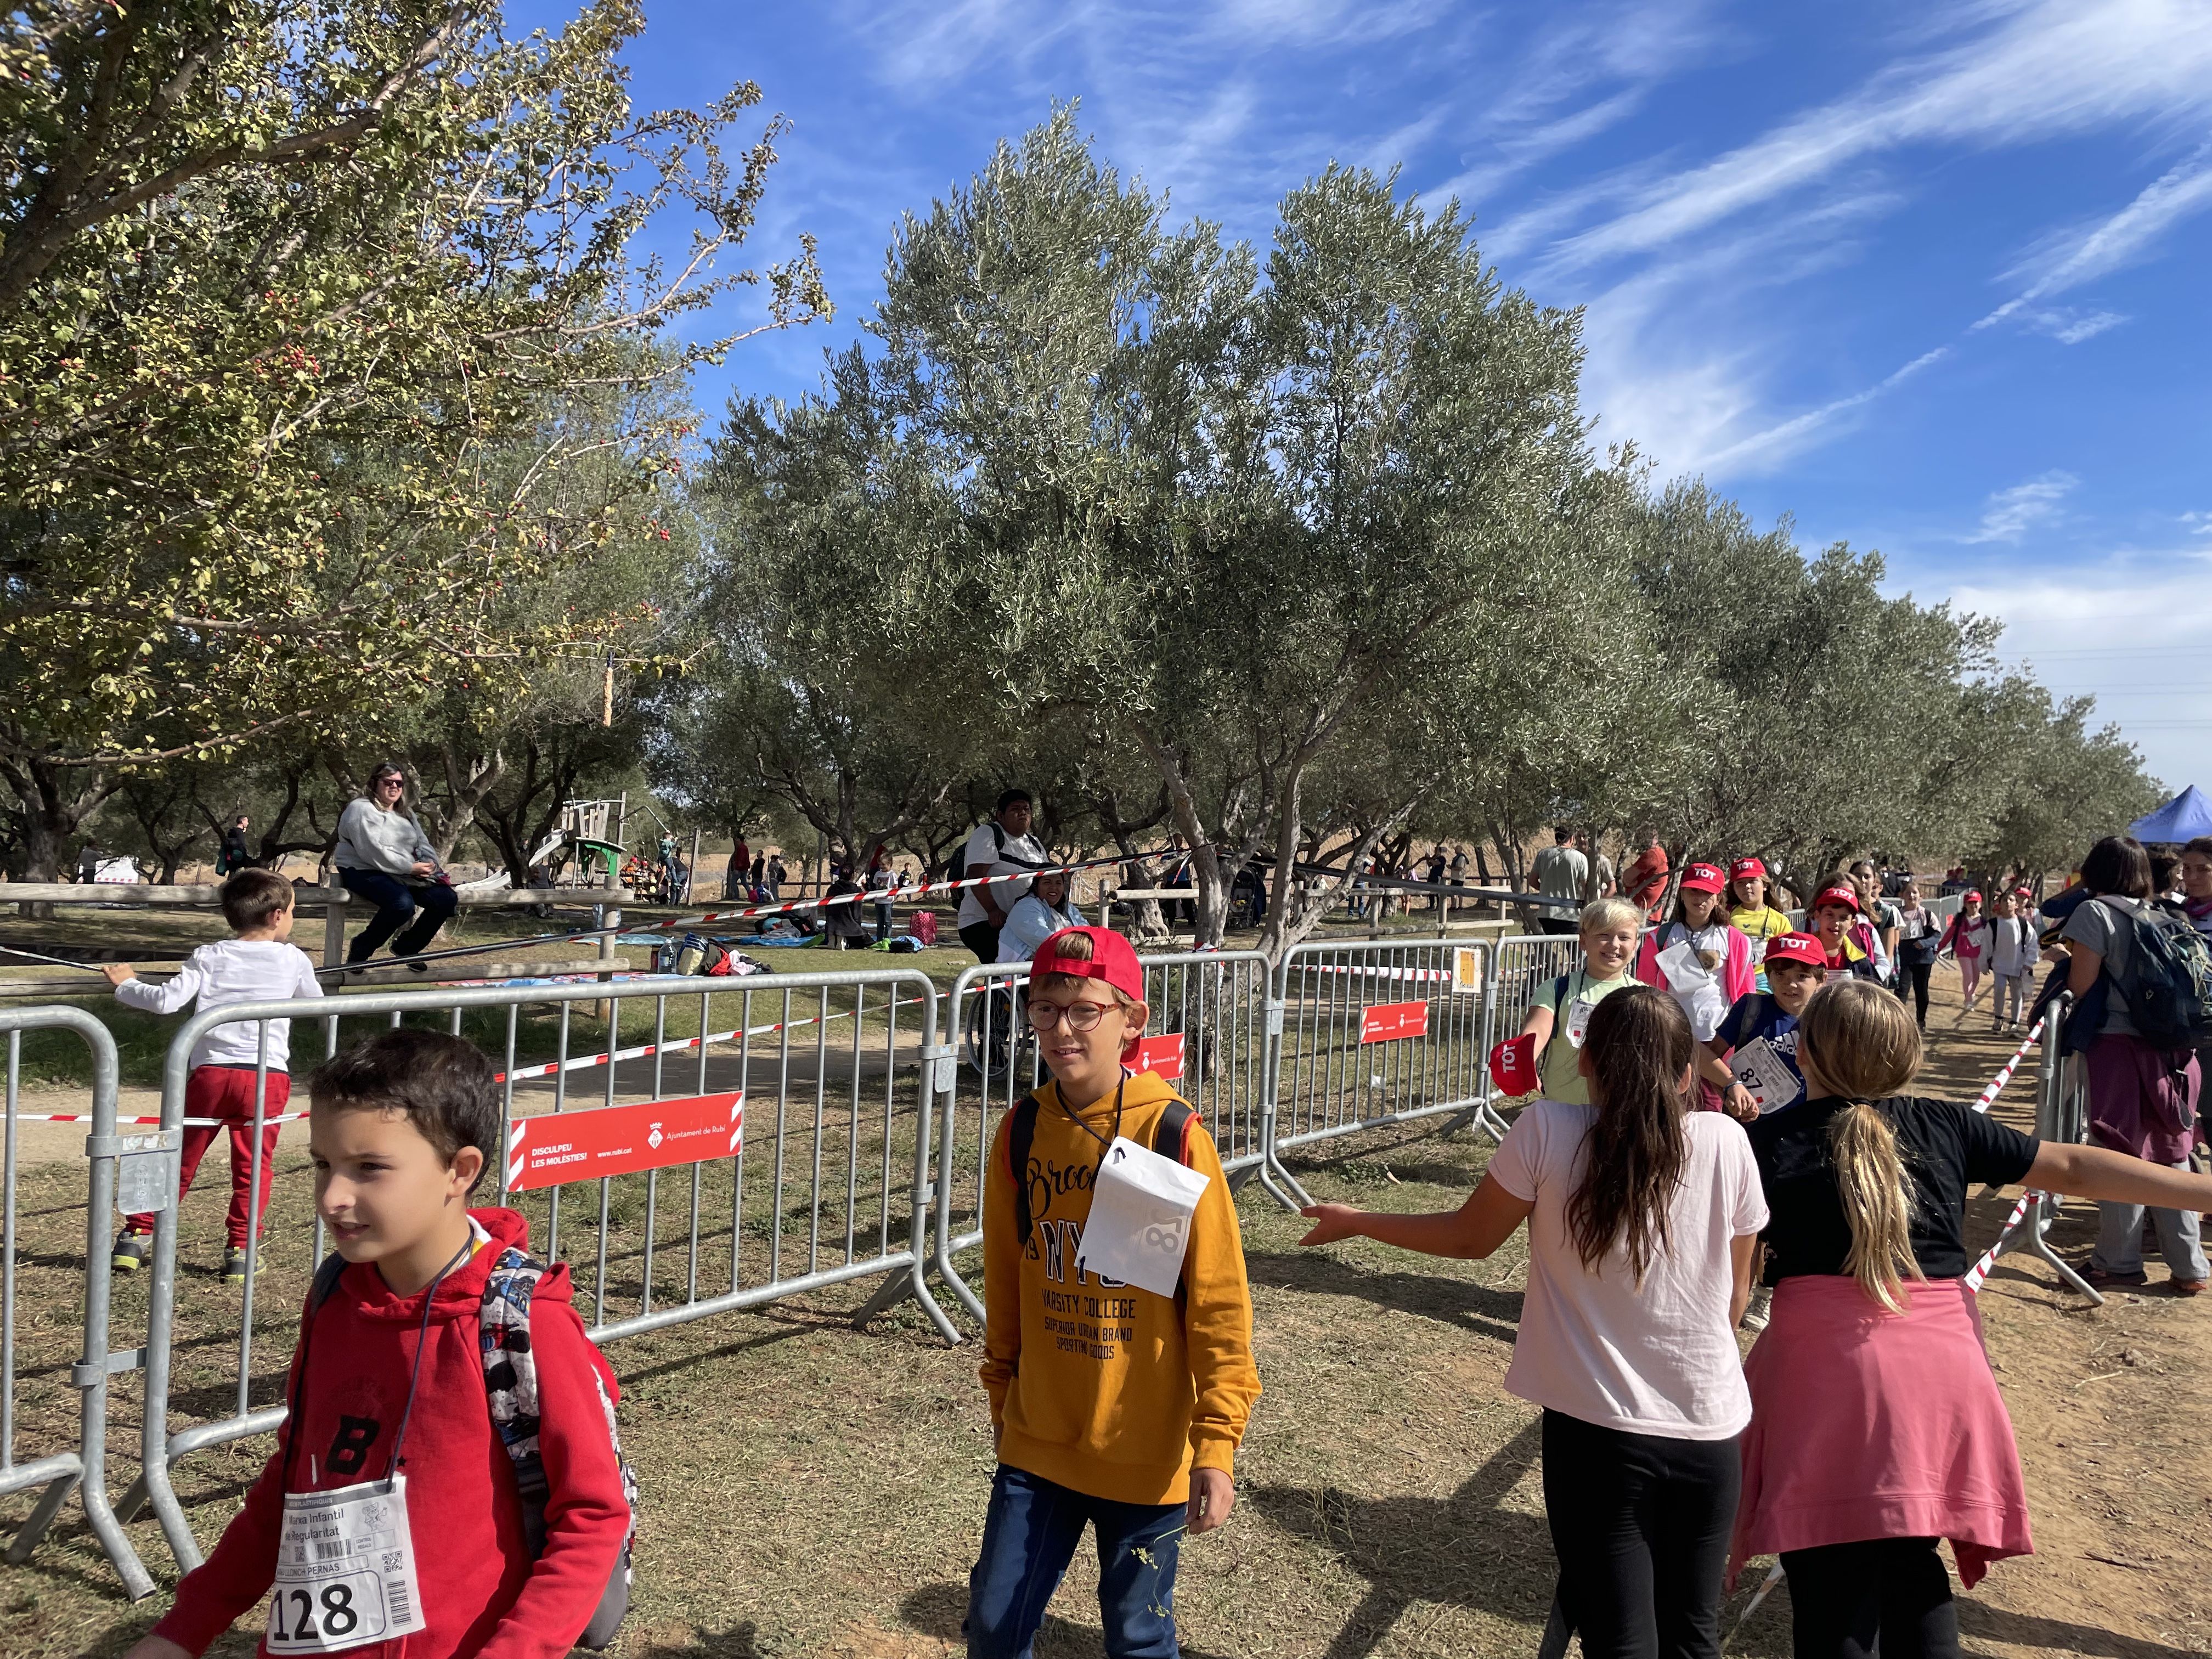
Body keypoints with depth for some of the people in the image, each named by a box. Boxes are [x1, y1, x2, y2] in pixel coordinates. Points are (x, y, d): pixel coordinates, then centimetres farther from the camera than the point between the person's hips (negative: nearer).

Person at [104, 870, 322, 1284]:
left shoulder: (209, 958, 3)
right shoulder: (295, 960, 4)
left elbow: (167, 1001, -6)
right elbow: (317, 1004, 20)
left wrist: (126, 985, 12)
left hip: (211, 1073, 1)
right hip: (268, 1077, -1)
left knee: (179, 1158, 16)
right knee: (253, 1166, 9)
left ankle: (136, 1237, 22)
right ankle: (240, 1250, 8)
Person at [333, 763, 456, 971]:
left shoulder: (405, 814, 21)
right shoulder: (361, 810, -7)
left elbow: (423, 844, 19)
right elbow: (372, 851, -19)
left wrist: (429, 865, -6)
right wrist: (410, 867, -21)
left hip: (405, 875, 8)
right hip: (364, 872, -8)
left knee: (446, 898, -12)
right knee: (403, 903, -36)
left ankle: (406, 947, 8)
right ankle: (360, 950, -11)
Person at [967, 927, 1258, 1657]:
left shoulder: (1175, 1136, -16)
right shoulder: (1022, 1130, -4)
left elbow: (1219, 1302, -12)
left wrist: (1216, 1442, -12)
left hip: (1145, 1449, -3)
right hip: (1038, 1440, 3)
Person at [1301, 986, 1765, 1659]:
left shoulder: (1548, 1131, -14)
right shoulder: (1726, 1142, -8)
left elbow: (1471, 1237, -1)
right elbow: (1737, 1296, 4)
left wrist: (1356, 1221, 14)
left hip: (1598, 1428, -3)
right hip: (1709, 1428, 3)